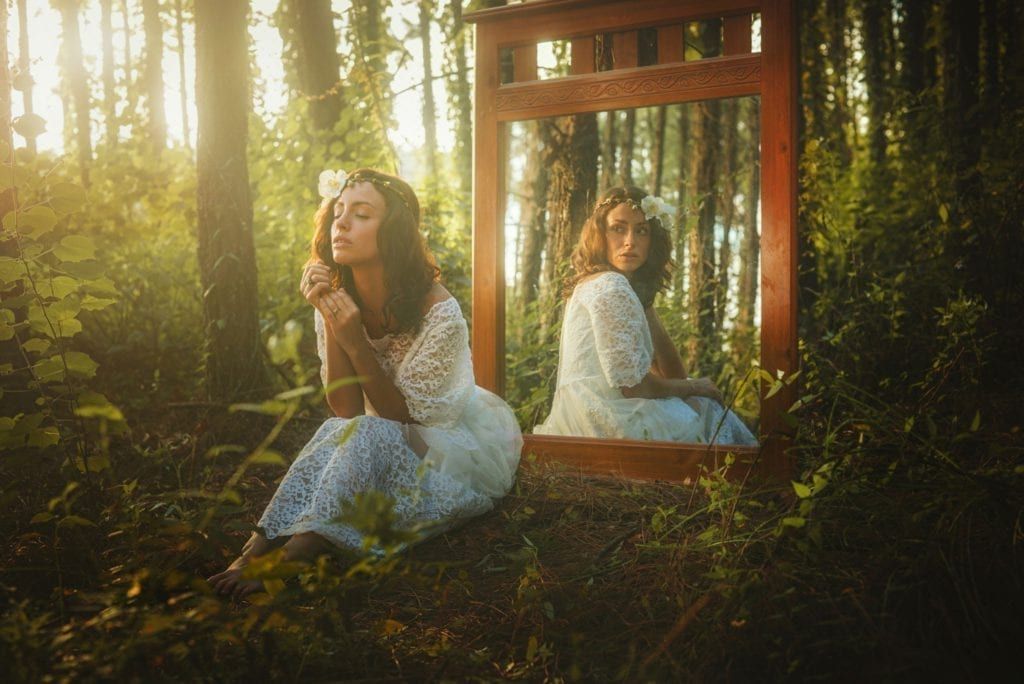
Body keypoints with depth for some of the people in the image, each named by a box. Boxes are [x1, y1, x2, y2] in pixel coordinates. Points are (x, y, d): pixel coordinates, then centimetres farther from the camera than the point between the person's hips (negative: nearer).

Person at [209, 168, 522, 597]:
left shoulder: (438, 312, -25)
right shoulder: (340, 300, -9)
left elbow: (402, 415, -19)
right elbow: (346, 411, -14)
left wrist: (354, 339, -32)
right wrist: (329, 319, -25)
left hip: (457, 445, -5)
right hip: (387, 441, 5)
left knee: (367, 437, -31)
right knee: (336, 434, -26)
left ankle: (285, 560, -32)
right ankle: (255, 550, -31)